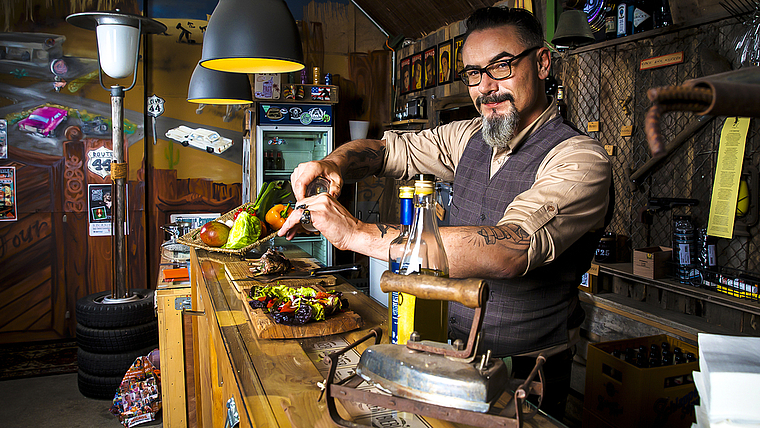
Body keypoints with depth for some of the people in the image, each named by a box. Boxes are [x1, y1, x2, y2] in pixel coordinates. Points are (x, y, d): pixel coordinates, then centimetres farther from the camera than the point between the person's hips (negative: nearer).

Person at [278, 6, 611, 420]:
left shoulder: (580, 160, -23)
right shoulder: (471, 137, 0)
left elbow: (507, 251, -38)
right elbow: (390, 147, 9)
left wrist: (356, 233, -39)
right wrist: (334, 163, -16)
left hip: (525, 372, -6)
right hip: (460, 354, 6)